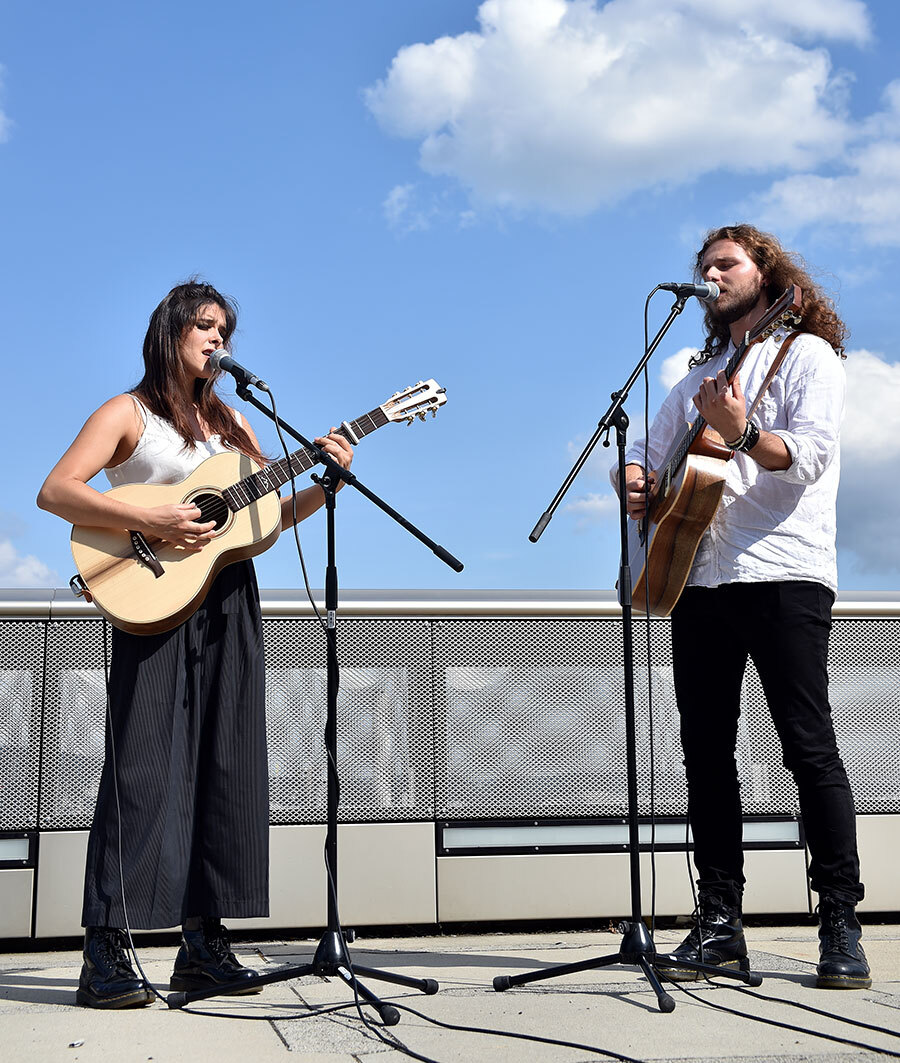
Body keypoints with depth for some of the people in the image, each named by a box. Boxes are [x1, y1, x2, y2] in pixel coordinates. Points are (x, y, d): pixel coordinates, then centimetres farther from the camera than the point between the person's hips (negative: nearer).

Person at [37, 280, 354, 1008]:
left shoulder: (230, 422, 20)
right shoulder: (129, 414, 3)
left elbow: (274, 513, 18)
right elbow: (55, 492, -9)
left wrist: (325, 483, 0)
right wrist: (149, 522, -20)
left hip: (228, 606, 6)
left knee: (228, 767, 3)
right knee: (144, 769, -10)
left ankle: (204, 944, 10)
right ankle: (105, 954, -7)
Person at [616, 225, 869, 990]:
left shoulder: (807, 354, 5)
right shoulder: (703, 374, 24)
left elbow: (811, 455, -10)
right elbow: (650, 454, 26)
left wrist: (741, 433, -27)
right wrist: (636, 482, 3)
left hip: (782, 574, -6)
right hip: (699, 576, 7)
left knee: (809, 745, -9)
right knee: (706, 750, 3)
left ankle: (842, 926, -3)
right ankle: (720, 923, 9)